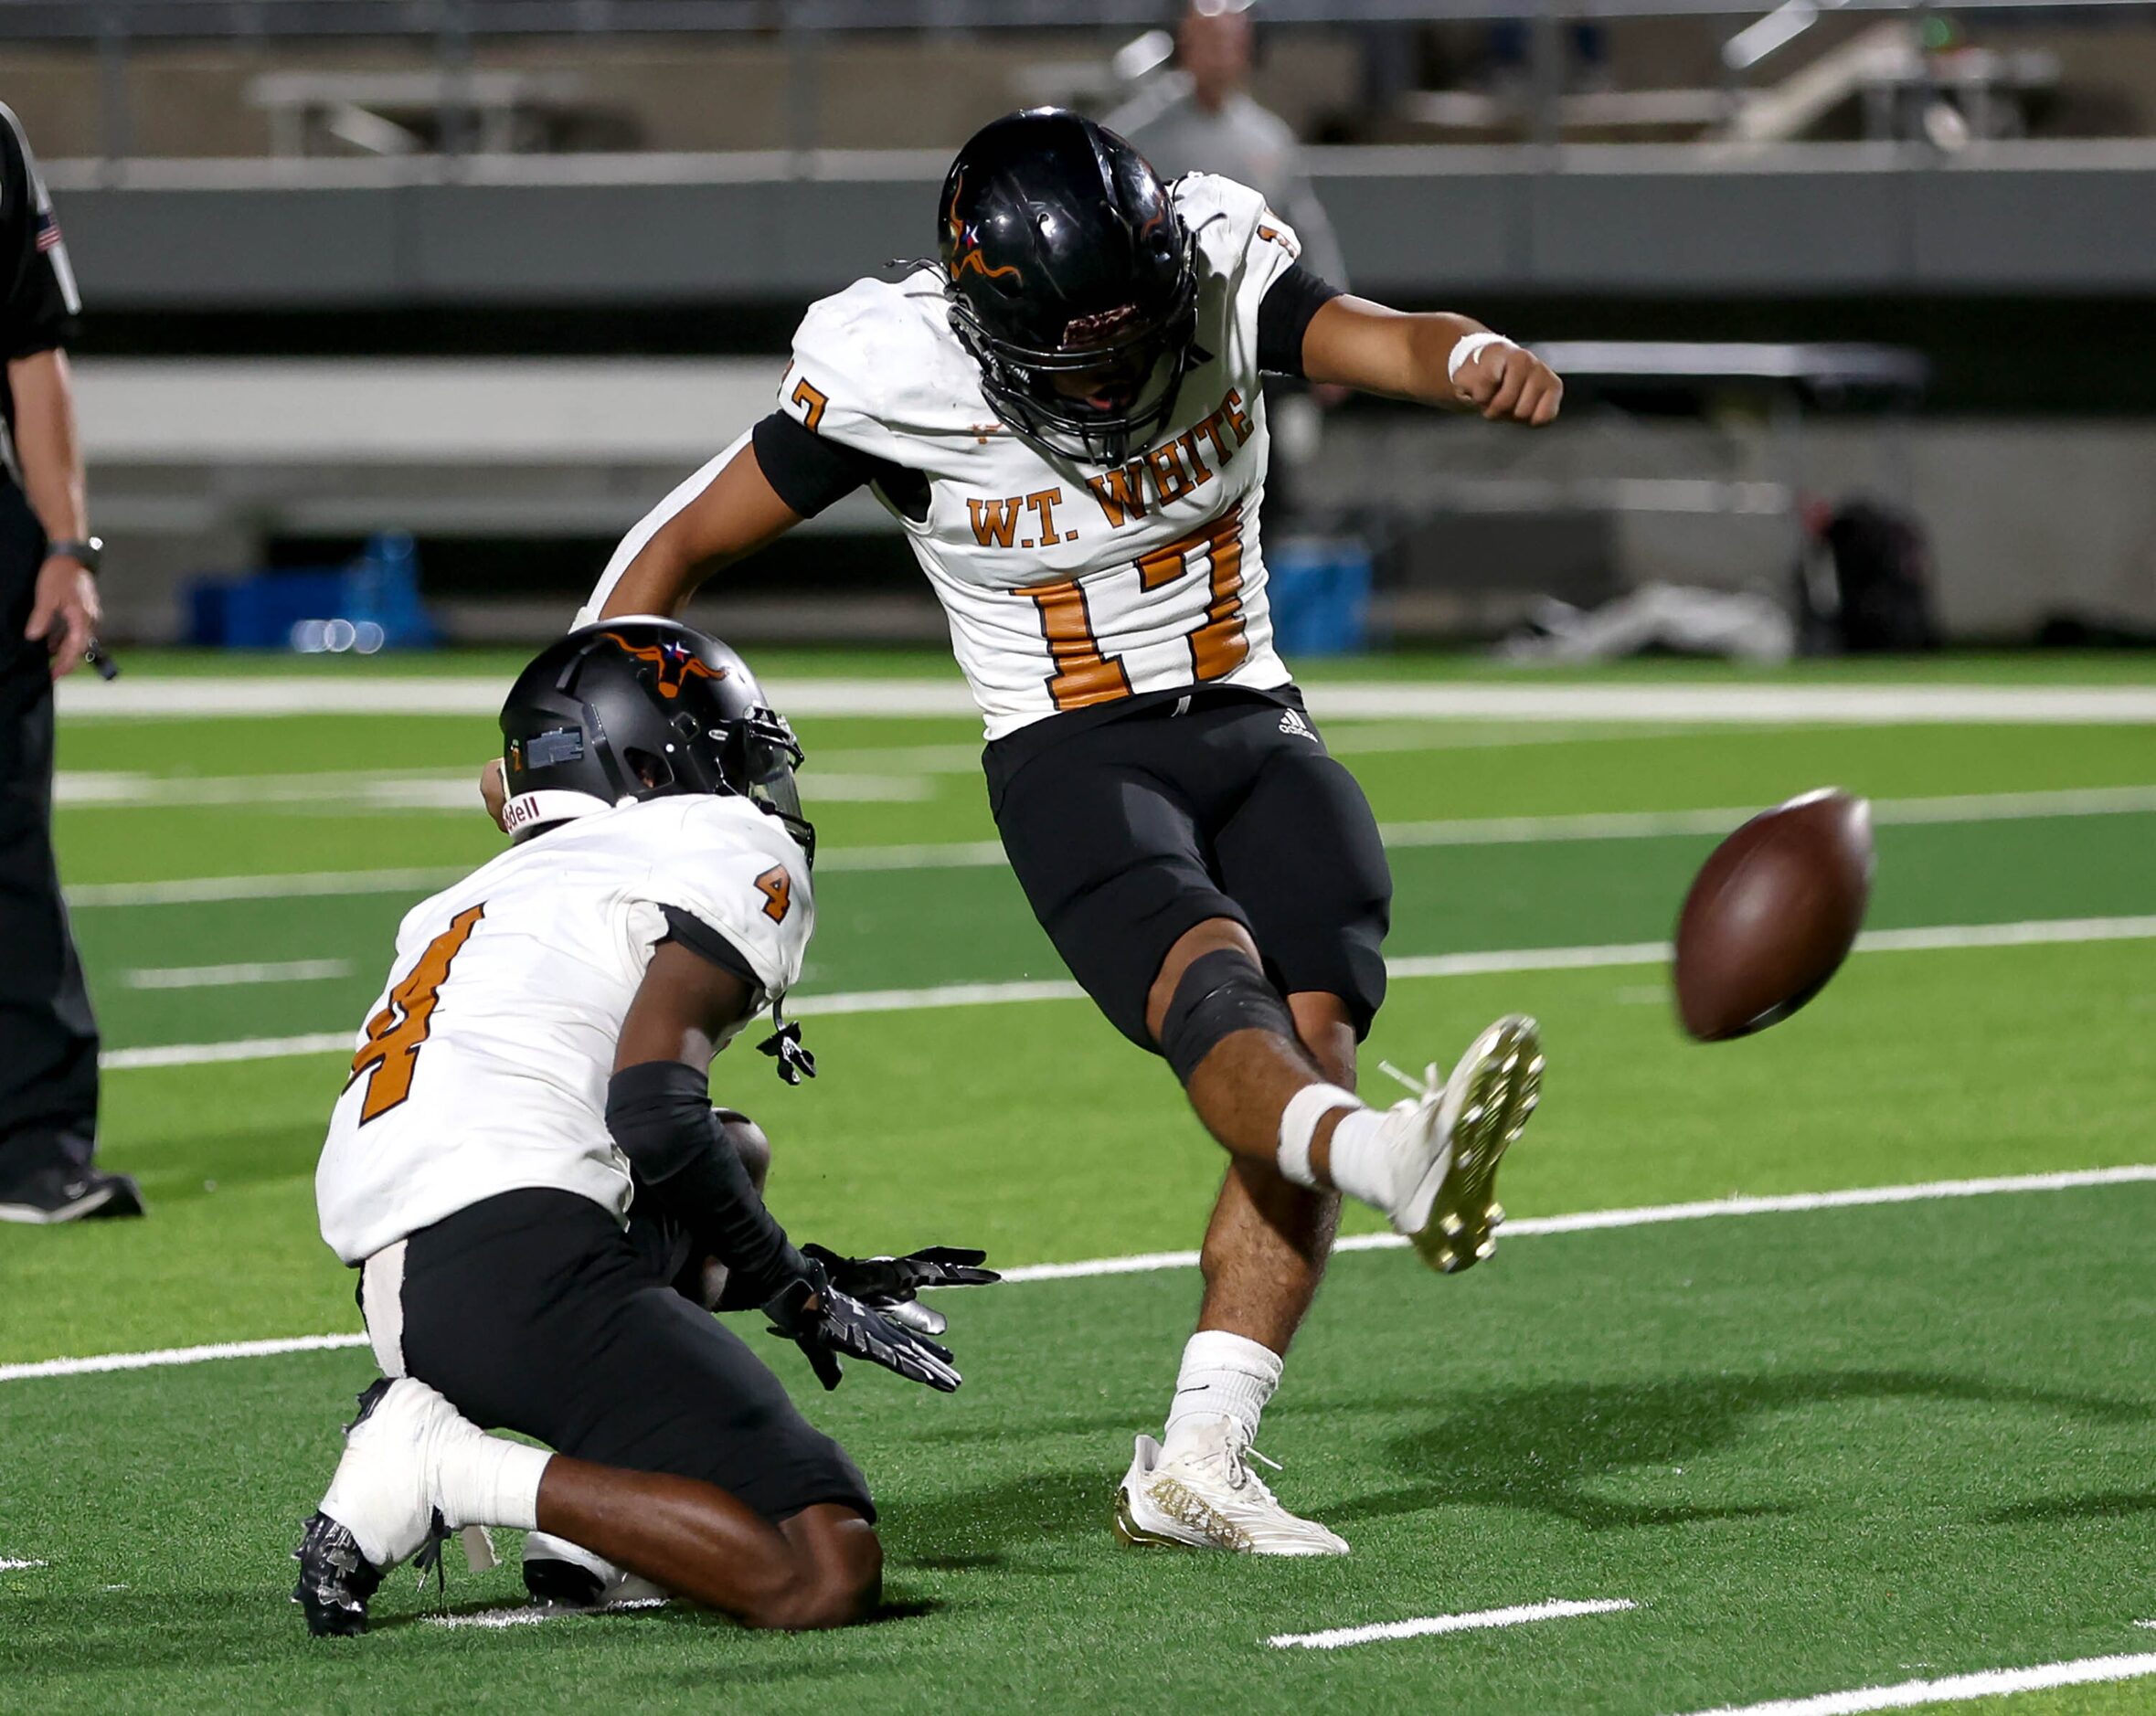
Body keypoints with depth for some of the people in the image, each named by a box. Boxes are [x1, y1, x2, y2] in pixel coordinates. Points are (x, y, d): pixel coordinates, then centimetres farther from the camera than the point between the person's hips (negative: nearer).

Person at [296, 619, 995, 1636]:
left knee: (724, 1160, 36)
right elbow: (652, 1110, -9)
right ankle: (451, 1468, -14)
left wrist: (819, 1277, 32)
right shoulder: (735, 855, 7)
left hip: (395, 1303, 8)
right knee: (827, 1578, -13)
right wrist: (798, 1289, 5)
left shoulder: (482, 899, 32)